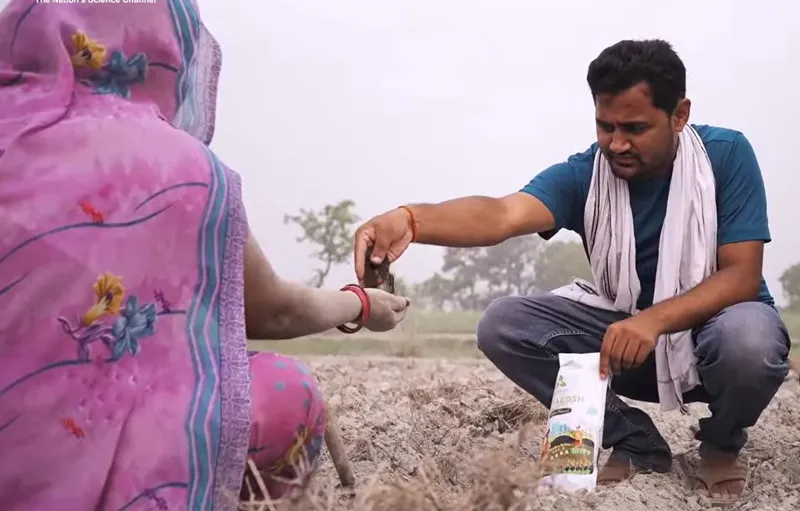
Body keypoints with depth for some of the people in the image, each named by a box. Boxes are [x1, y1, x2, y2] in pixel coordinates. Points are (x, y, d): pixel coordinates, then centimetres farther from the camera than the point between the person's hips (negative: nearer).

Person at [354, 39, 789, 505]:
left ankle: (722, 446, -3)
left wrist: (654, 319, -40)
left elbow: (742, 275, -22)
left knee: (748, 338, -40)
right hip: (622, 324, 3)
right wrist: (410, 220, -56)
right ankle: (636, 444, -3)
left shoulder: (726, 155, -17)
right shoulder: (583, 174, -14)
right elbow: (504, 215, -34)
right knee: (504, 326, -17)